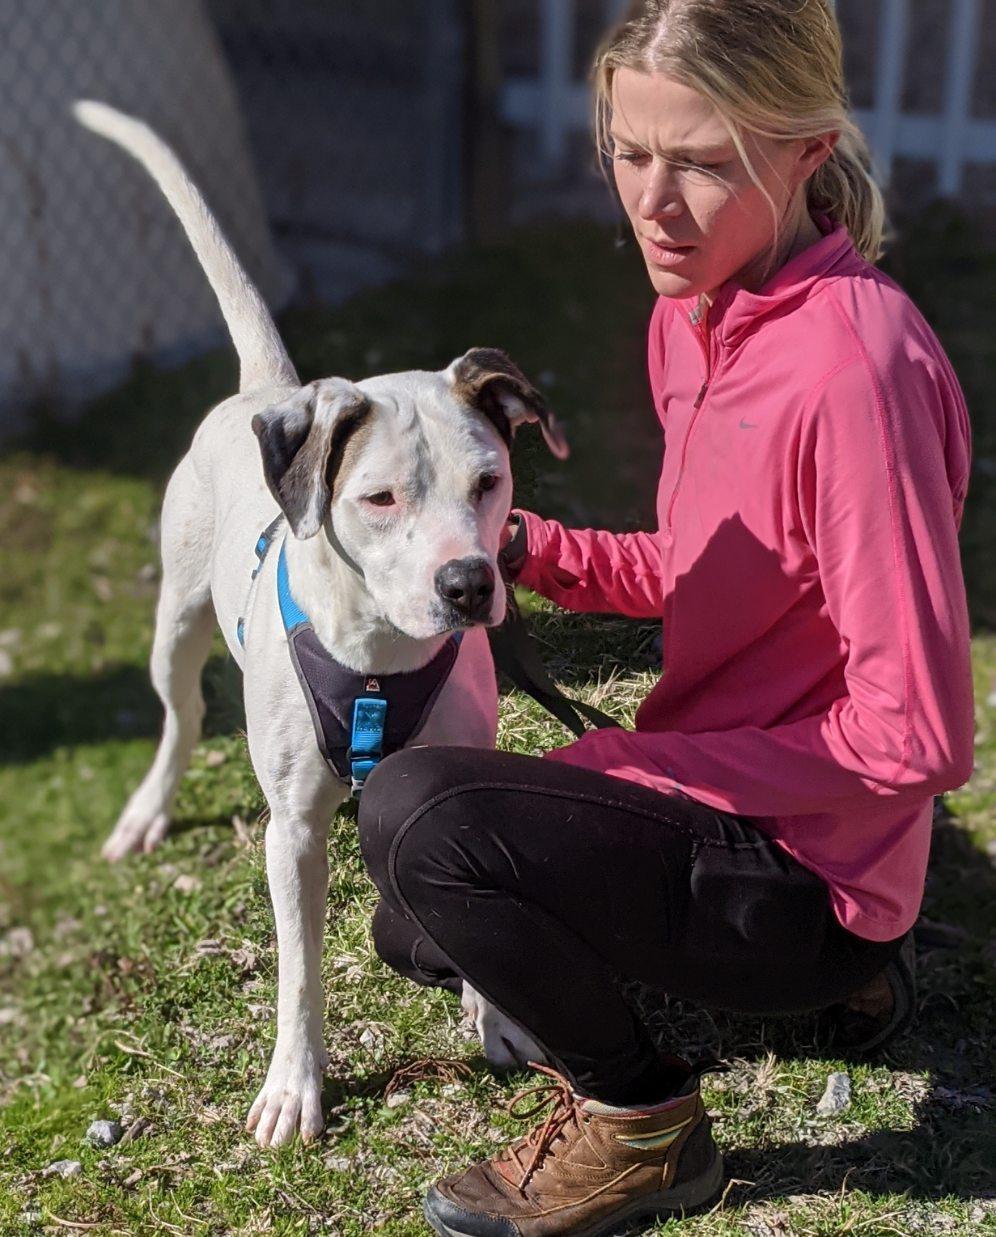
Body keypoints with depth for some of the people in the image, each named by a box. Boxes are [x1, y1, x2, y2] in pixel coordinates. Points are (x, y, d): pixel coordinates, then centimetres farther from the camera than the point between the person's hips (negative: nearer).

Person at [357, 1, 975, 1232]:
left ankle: (640, 1127, -3)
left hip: (808, 865, -9)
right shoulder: (691, 317, 1)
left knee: (416, 811, -27)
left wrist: (635, 767, -19)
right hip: (717, 805, 9)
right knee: (419, 933, 24)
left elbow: (916, 738, -25)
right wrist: (537, 550, -3)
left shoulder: (854, 367, -27)